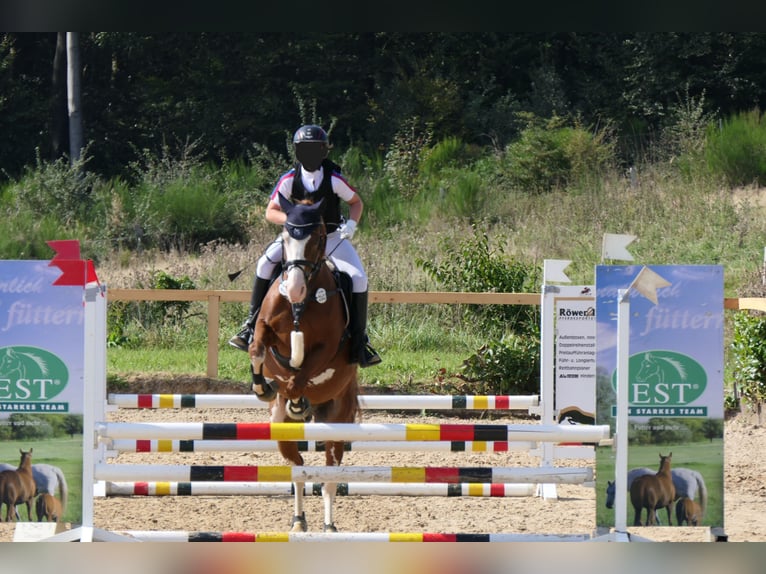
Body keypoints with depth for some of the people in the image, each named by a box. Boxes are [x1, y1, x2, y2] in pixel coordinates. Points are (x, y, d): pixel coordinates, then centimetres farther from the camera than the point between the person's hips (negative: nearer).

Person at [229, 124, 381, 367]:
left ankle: (359, 342, -5)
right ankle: (252, 324, -13)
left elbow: (356, 202, 1)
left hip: (332, 237, -1)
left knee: (359, 279, -19)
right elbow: (270, 212, -6)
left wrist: (351, 223, -19)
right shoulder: (290, 179, -13)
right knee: (266, 263, -23)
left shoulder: (333, 179, -15)